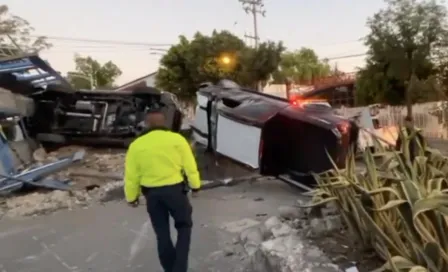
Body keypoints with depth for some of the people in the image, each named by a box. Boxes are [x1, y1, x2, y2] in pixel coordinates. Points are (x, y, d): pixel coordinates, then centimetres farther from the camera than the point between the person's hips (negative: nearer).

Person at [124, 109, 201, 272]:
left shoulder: (137, 145, -2)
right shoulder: (177, 139, -6)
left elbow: (131, 176, 1)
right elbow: (190, 166, -3)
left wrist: (131, 197, 12)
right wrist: (195, 185, 11)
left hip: (152, 193, 2)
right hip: (175, 189, -1)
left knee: (162, 234, 16)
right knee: (184, 226, 17)